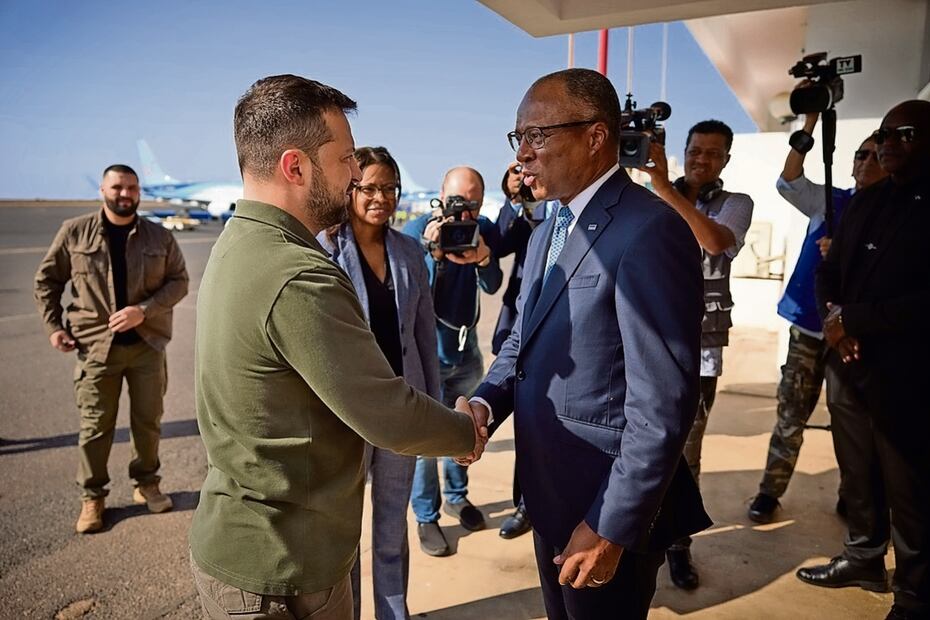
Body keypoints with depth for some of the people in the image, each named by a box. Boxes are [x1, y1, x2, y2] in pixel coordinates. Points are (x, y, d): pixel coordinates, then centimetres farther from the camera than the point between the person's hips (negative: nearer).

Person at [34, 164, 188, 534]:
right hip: (96, 345, -1)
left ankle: (146, 484, 29)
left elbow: (179, 281, 0)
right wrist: (53, 326, 0)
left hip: (147, 342, 1)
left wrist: (143, 310, -15)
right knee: (95, 425, 5)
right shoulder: (74, 232, 1)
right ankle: (92, 496, 21)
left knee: (148, 419, 10)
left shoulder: (160, 237, 3)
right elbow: (46, 279, 9)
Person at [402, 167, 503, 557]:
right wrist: (433, 252, -37)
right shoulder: (417, 230, -14)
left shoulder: (484, 229, -3)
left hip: (466, 349, 4)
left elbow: (492, 286, -13)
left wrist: (483, 258, -34)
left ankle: (457, 496, 38)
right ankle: (426, 516, 18)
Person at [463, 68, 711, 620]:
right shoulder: (547, 234, 9)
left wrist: (612, 526, -20)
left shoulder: (649, 232, -21)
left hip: (609, 510, -8)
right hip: (551, 495, 8)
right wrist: (485, 402, -6)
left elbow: (663, 402, -24)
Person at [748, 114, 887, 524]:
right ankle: (770, 491, 12)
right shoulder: (829, 202, 5)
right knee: (791, 410, 3)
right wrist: (811, 120, -16)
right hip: (809, 323, 1)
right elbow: (788, 182, -11)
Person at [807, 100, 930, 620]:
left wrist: (852, 319, -15)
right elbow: (829, 271, 13)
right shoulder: (867, 201, 13)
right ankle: (864, 558, 37)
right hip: (850, 363, 6)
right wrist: (834, 324, -4)